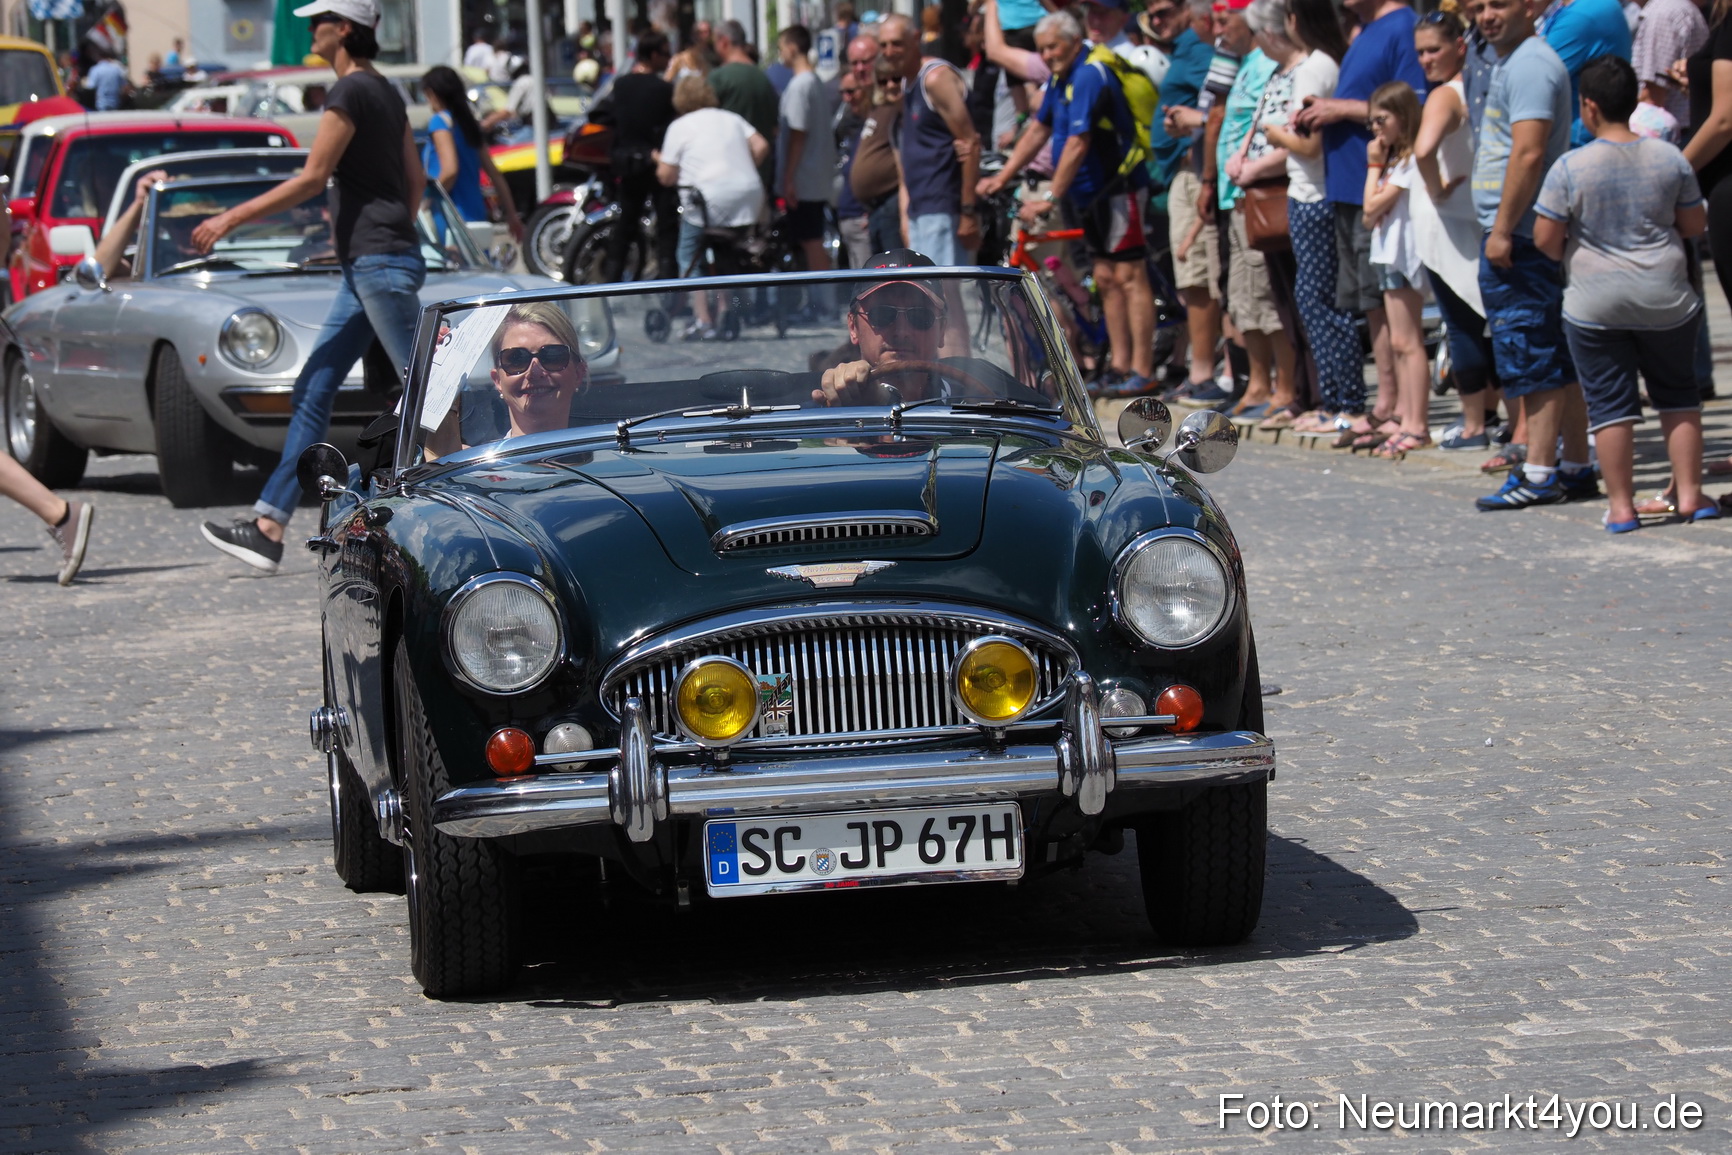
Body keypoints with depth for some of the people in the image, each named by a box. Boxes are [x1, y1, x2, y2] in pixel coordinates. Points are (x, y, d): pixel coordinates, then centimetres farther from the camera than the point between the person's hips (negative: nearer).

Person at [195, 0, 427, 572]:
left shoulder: (349, 92, -14)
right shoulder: (385, 92, 15)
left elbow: (312, 180, -16)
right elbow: (416, 176, 20)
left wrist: (231, 218, -11)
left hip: (378, 263, -10)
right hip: (366, 266, 10)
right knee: (313, 391, 7)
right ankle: (268, 527, 6)